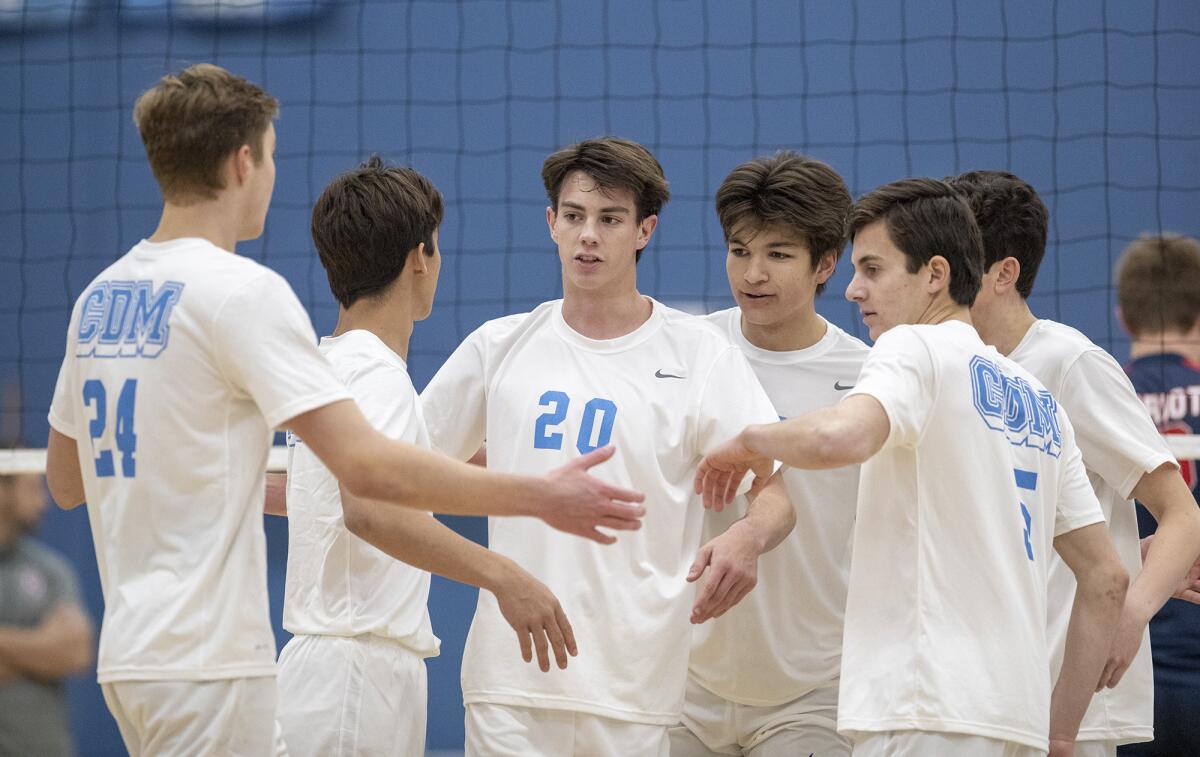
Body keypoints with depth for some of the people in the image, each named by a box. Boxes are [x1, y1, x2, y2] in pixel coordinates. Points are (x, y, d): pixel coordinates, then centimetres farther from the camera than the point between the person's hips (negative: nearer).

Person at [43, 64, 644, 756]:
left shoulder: (99, 296, 11)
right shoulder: (242, 290, -13)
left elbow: (65, 480, 22)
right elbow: (366, 465, -20)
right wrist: (542, 498, -15)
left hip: (133, 643, 8)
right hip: (205, 659, -8)